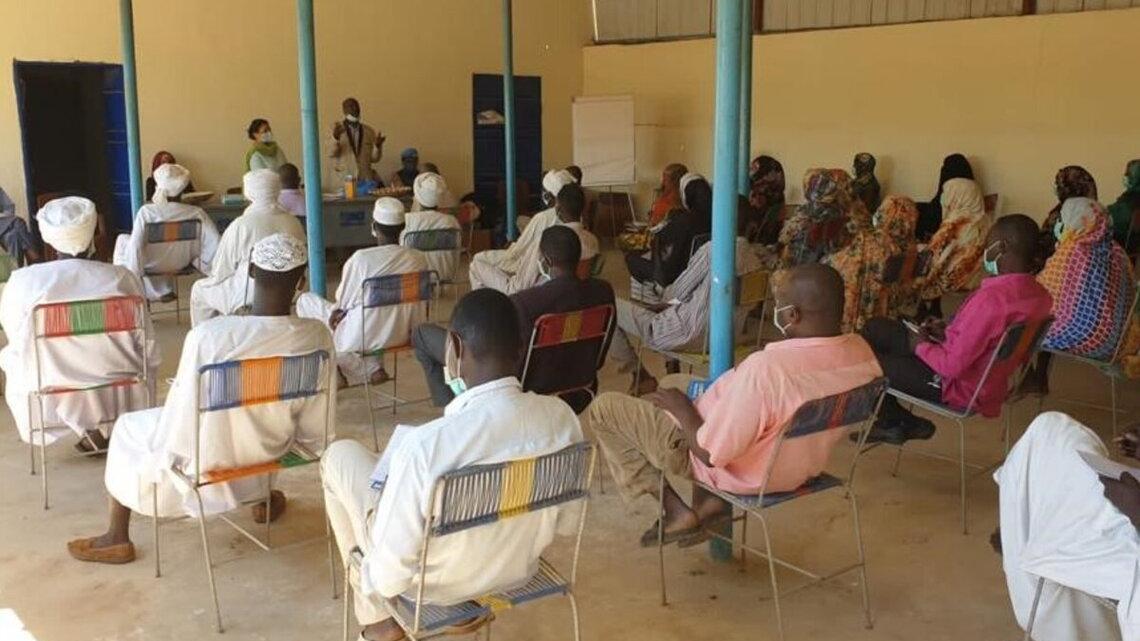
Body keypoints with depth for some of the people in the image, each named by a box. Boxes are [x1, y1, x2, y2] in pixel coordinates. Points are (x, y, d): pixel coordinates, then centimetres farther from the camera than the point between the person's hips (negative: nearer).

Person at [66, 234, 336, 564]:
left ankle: (117, 538, 37)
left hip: (209, 463, -3)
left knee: (127, 427, 27)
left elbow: (179, 434, -20)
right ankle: (265, 499, 52)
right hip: (271, 455, 3)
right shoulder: (317, 336, -21)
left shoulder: (207, 335, -31)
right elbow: (317, 431, -9)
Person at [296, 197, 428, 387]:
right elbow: (421, 303, 4)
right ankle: (373, 365, 20)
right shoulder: (418, 258, -9)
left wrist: (338, 309, 16)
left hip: (361, 339, -5)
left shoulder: (361, 258, -21)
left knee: (305, 300, 15)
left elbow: (342, 302, -8)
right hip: (401, 336, 5)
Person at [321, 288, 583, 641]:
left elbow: (391, 572, -24)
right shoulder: (562, 418, -21)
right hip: (522, 569, 5)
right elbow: (566, 522, -4)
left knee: (341, 454, 16)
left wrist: (369, 581, -2)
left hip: (435, 585, -4)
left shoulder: (424, 444, -36)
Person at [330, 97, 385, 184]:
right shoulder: (336, 128, 4)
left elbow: (374, 159, 10)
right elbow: (331, 154, -7)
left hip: (366, 178, 3)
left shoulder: (370, 131, 11)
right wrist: (335, 137, -24)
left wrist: (378, 146, -8)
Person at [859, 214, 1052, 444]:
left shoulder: (990, 299, -33)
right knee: (875, 328, 18)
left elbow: (952, 366, -29)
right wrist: (949, 332, 4)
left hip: (957, 386, -9)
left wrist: (921, 346, -11)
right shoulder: (1038, 294, -5)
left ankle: (896, 423, 22)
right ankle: (892, 420, 24)